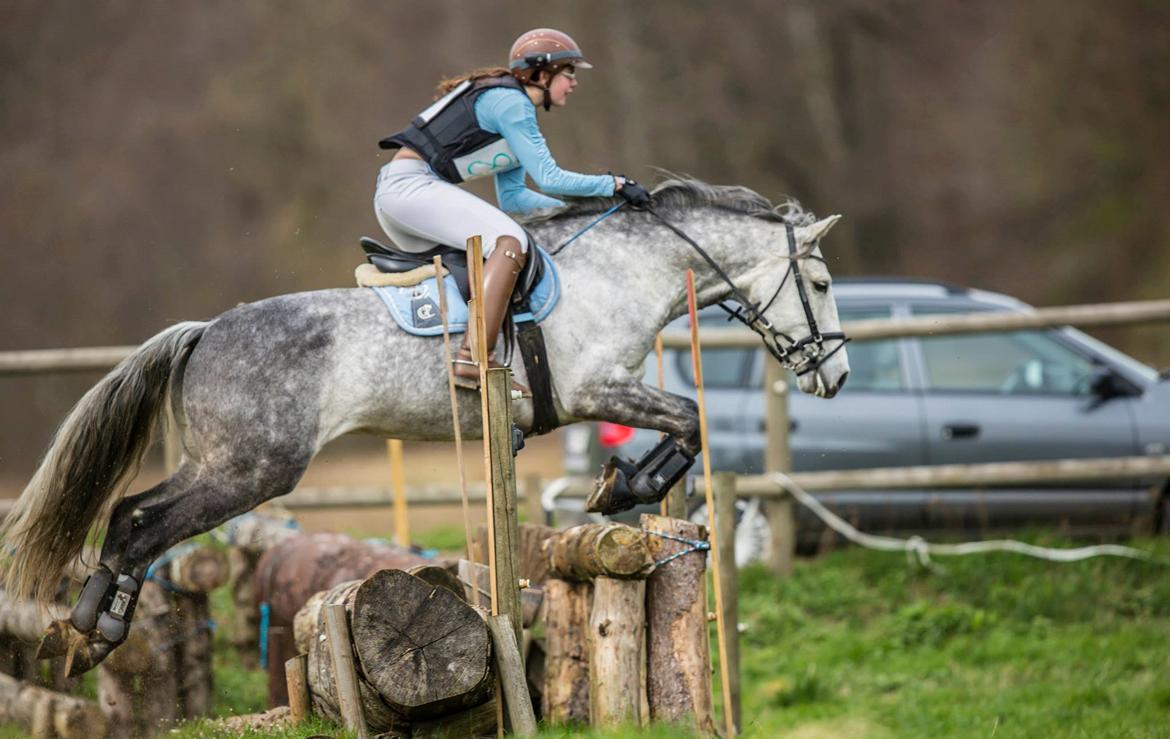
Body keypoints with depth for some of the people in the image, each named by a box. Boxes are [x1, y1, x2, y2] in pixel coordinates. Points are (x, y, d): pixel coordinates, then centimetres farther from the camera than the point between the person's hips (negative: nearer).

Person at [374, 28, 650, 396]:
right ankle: (474, 359, -30)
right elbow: (548, 178, -14)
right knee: (509, 241, -23)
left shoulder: (515, 108, 21)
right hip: (410, 184, -11)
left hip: (393, 194, 11)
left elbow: (512, 197, 21)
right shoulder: (509, 102, -10)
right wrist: (617, 184, -6)